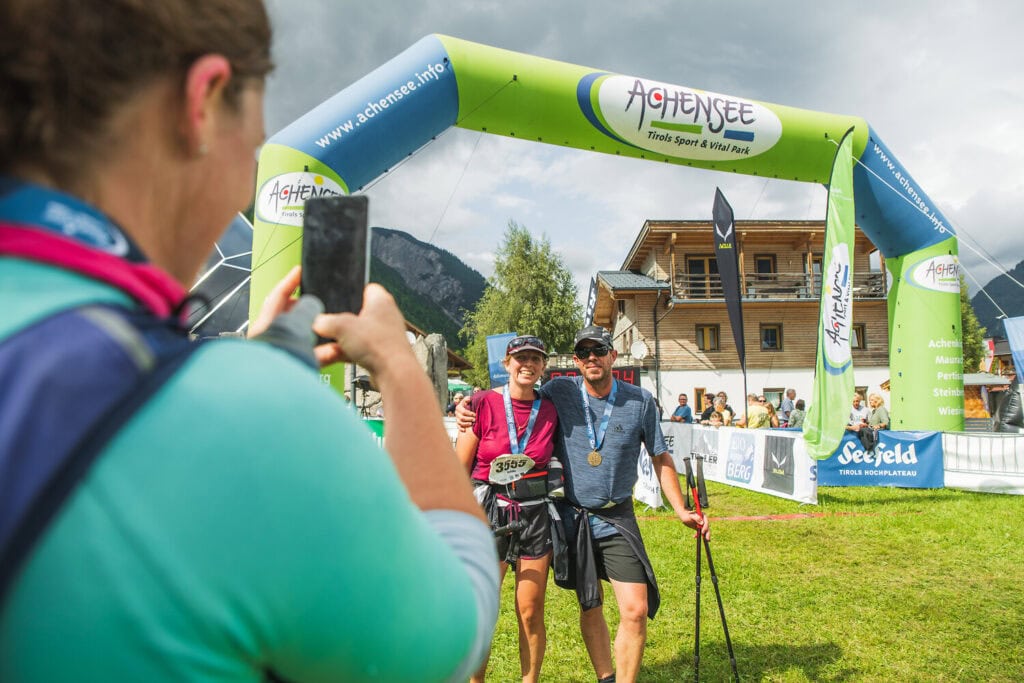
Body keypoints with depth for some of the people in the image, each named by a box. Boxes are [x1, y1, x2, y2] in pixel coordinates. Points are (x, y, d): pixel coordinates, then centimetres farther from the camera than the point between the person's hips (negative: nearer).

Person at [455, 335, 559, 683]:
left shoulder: (549, 411, 2)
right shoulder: (483, 403, -6)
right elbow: (459, 469, -3)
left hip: (536, 514, 2)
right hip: (489, 512, -2)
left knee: (531, 613, 8)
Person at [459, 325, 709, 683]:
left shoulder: (640, 400, -5)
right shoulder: (559, 392, -7)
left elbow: (661, 457, 5)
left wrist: (681, 511, 1)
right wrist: (467, 409, -12)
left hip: (618, 519, 0)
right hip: (572, 517, 1)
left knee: (636, 610, -7)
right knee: (590, 607, 13)